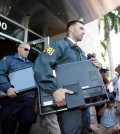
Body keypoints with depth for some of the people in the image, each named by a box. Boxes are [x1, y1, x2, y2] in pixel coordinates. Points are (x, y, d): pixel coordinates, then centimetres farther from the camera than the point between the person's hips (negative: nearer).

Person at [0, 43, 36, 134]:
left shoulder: (31, 64, 26)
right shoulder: (8, 59, 11)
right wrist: (8, 88, -21)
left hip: (29, 99, 4)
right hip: (12, 98, -3)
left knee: (28, 121, -6)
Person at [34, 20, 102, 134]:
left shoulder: (81, 52, 23)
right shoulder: (60, 44, -6)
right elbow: (41, 64, -23)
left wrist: (95, 67, 4)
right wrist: (54, 89, -33)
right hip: (67, 101, -9)